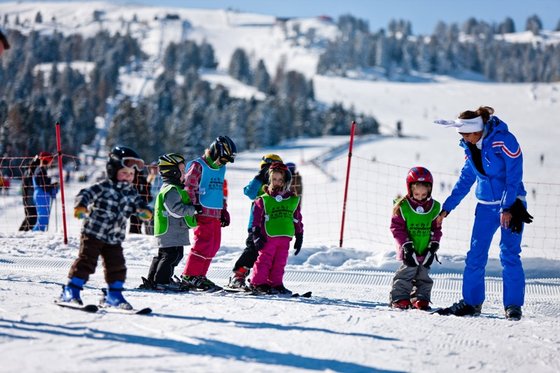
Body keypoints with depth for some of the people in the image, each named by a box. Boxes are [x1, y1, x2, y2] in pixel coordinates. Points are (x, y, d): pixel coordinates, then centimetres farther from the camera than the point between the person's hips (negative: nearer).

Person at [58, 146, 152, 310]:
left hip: (114, 239, 6)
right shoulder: (103, 187, -8)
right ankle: (71, 292, -3)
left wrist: (144, 210, -11)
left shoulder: (131, 192, 9)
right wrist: (81, 206, -35)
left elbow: (138, 203, 14)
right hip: (93, 233, -6)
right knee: (86, 261, -9)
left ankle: (114, 295, 18)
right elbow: (86, 194, -14)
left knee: (117, 265, 4)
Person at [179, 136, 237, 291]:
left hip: (216, 214, 9)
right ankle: (189, 276, -6)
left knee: (214, 246, 8)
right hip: (203, 212, -9)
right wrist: (195, 204, -18)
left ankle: (200, 275, 15)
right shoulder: (198, 166, -6)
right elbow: (189, 186, -11)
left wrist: (224, 210, 24)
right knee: (203, 244, -13)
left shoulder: (221, 168, 19)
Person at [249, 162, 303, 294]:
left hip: (285, 237, 4)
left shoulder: (293, 200, 11)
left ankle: (276, 283, 15)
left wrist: (299, 237, 15)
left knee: (280, 262, 7)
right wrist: (256, 235, -7)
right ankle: (258, 283, 4)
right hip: (268, 237, -4)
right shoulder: (263, 200, 0)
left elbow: (297, 220, 16)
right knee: (264, 260, -3)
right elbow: (256, 218, -1)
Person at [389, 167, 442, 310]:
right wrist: (406, 245, -13)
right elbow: (397, 227, -7)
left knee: (423, 276, 9)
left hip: (425, 251, 4)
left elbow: (436, 228, 9)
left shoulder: (434, 207, 4)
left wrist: (433, 246, 0)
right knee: (406, 273, -7)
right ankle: (399, 298, 0)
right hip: (409, 250, -4)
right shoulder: (402, 206, -7)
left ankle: (421, 298, 18)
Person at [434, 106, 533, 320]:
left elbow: (514, 176, -17)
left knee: (509, 254, -9)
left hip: (511, 204, -6)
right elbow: (466, 178, 12)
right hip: (486, 206, 6)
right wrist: (447, 208, 12)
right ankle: (471, 303, 11)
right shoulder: (470, 147, 3)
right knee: (475, 256, 2)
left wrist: (507, 208, -20)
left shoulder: (504, 141, -18)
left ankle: (513, 305, -1)